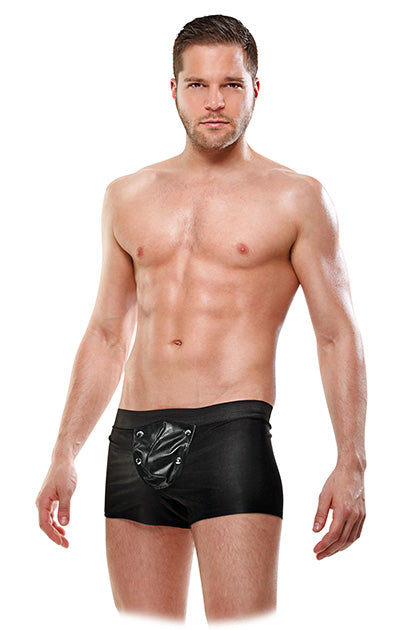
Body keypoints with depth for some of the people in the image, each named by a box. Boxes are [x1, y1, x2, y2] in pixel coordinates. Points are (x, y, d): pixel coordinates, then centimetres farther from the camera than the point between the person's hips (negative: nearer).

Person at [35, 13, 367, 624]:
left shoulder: (296, 198, 4)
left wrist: (351, 465, -7)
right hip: (135, 440, 4)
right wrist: (64, 456, 15)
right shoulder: (129, 197, 16)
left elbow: (338, 335, 3)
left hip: (232, 437, -4)